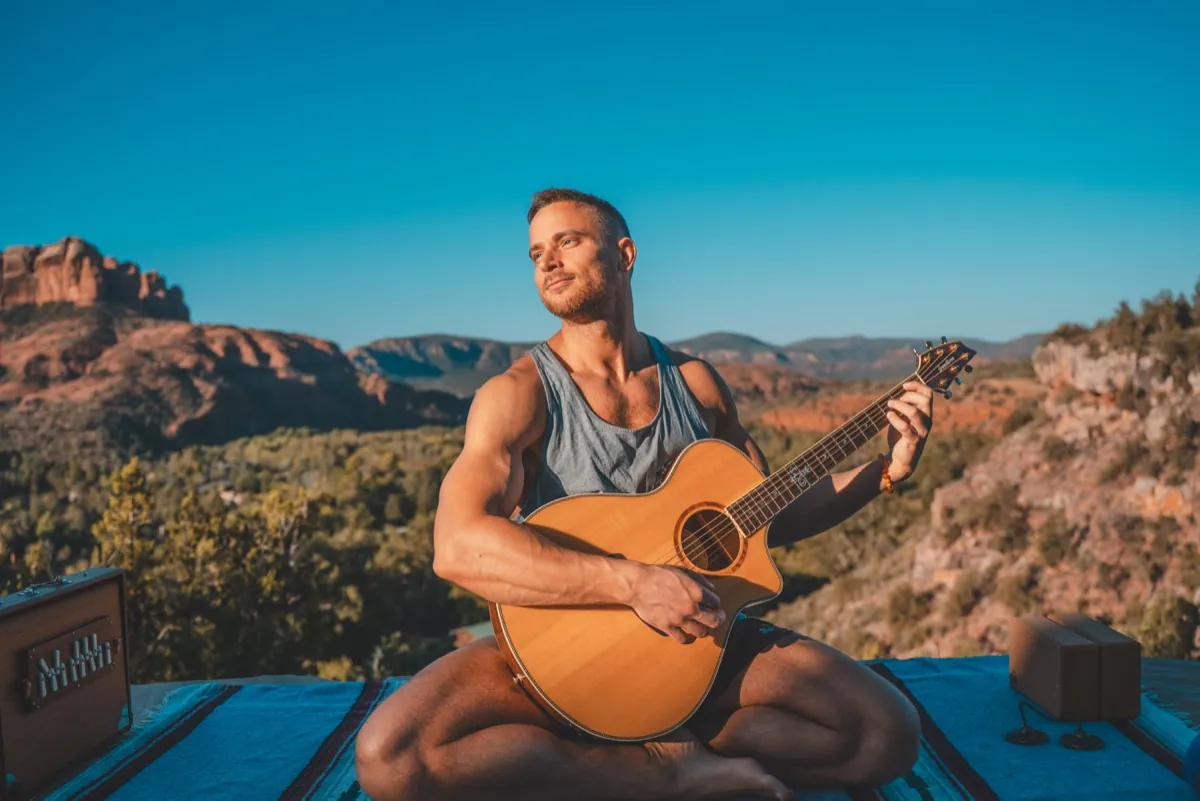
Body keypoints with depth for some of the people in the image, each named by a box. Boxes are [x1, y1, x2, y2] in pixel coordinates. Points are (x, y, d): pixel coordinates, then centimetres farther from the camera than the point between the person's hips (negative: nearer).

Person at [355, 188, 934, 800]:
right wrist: (634, 582, -31)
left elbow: (768, 516, 14)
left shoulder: (695, 382, 6)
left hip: (700, 632, 3)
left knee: (889, 734, -14)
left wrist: (888, 471, 2)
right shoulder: (520, 393, -9)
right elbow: (458, 547, -25)